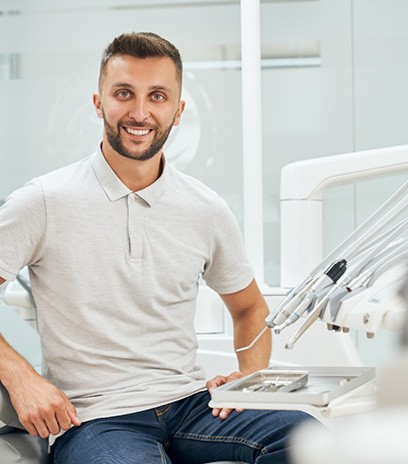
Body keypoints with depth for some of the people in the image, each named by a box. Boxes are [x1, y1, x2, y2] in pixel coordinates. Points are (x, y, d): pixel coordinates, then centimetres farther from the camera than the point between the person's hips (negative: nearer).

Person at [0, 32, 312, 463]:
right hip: (93, 418, -3)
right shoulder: (44, 203, -3)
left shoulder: (207, 211, 9)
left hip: (191, 404, 4)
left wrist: (251, 376, 6)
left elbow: (249, 308, 24)